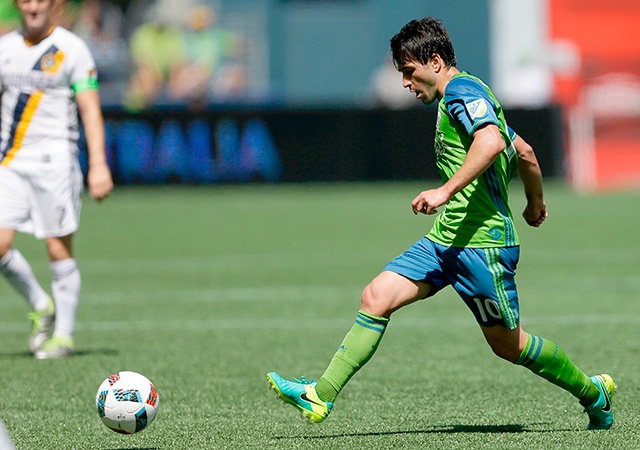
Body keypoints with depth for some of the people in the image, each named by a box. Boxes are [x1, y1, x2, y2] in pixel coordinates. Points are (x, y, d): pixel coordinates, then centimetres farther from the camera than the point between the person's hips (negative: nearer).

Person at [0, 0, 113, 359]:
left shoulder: (72, 49, -3)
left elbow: (91, 110, -8)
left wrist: (98, 164, -17)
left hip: (53, 158, -4)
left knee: (58, 248, -2)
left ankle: (64, 334, 9)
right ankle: (41, 307, 18)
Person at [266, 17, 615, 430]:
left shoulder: (462, 91, -10)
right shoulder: (463, 96, 19)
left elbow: (491, 142, -30)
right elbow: (525, 152, 28)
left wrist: (446, 191, -34)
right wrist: (536, 202, 44)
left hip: (482, 242, -10)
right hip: (446, 240, 10)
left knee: (507, 343, 2)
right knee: (377, 297, -4)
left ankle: (594, 393, 22)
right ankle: (321, 395, -8)